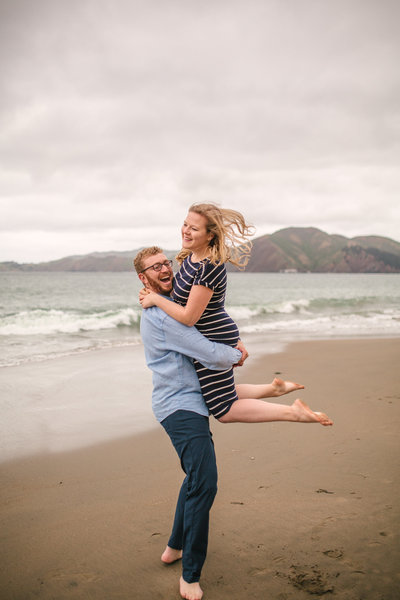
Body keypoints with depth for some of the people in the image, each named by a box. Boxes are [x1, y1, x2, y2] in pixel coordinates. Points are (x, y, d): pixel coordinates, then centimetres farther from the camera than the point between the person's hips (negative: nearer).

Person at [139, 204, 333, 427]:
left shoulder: (210, 267, -27)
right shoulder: (191, 256, 2)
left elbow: (188, 317, -26)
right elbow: (184, 294, 19)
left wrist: (155, 299, -15)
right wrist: (153, 292, 2)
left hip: (213, 342, -9)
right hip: (213, 340, 10)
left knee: (225, 411, 1)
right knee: (222, 398, 24)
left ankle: (293, 412, 2)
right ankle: (274, 388, 29)